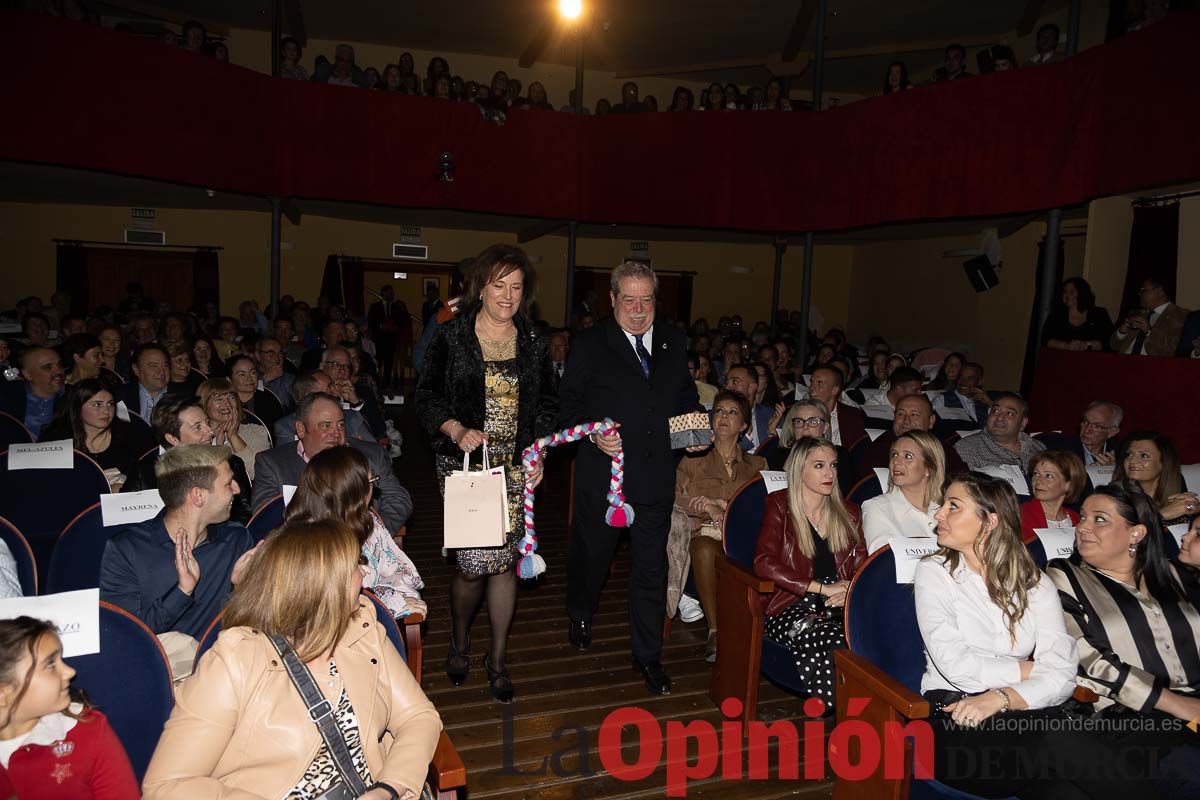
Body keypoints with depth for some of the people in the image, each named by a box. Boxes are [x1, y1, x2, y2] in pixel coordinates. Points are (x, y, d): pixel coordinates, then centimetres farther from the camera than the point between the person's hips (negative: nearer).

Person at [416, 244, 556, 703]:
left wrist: (538, 452, -1)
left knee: (506, 560, 4)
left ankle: (498, 658, 23)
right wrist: (458, 430, -17)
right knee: (474, 561, -7)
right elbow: (428, 397, -1)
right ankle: (459, 644, 24)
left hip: (516, 467, 3)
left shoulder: (533, 345, 8)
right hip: (465, 463, -3)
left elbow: (546, 406, 13)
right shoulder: (450, 337, -1)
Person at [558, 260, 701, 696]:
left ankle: (648, 654, 23)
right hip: (603, 469, -2)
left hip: (657, 472, 3)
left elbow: (685, 392, 18)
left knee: (652, 566, 8)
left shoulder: (674, 341, 8)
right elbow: (568, 399, -1)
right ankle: (580, 616, 47)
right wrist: (592, 432, -16)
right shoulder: (591, 344, -4)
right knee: (592, 551, 17)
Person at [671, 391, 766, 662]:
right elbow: (672, 498, 6)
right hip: (704, 534, 0)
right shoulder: (692, 462, 18)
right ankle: (714, 629, -28)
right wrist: (705, 505, -7)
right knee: (703, 548, -37)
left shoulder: (757, 465, 22)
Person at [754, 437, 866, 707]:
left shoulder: (848, 513, 20)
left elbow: (862, 566, 16)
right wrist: (823, 588, -13)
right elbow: (764, 564, -8)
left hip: (840, 607, 4)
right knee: (831, 640, -36)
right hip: (791, 609, -3)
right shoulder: (779, 506, 6)